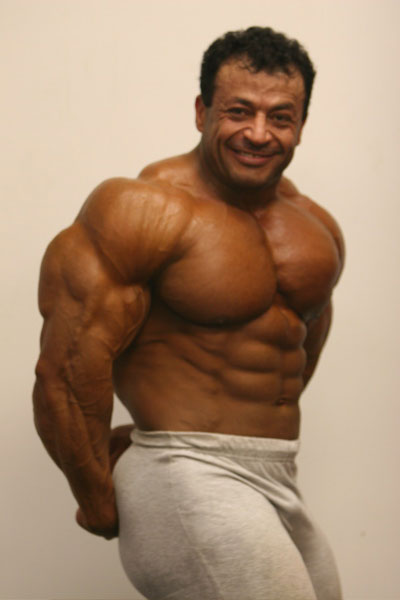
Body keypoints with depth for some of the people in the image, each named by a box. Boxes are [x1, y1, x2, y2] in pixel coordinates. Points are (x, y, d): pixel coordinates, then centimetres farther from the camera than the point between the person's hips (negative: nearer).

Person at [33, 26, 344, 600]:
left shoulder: (316, 229, 10)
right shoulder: (144, 210, -13)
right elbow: (66, 369, -17)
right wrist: (99, 501, -8)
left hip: (281, 485, 8)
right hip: (189, 482, -8)